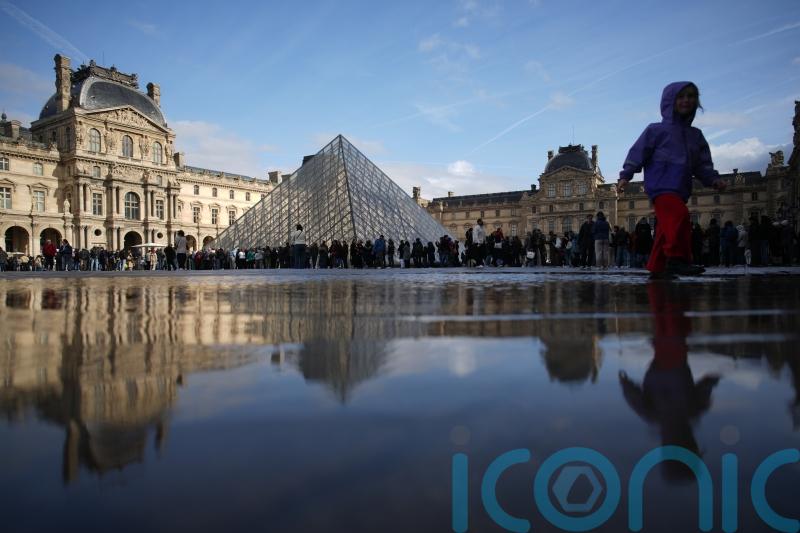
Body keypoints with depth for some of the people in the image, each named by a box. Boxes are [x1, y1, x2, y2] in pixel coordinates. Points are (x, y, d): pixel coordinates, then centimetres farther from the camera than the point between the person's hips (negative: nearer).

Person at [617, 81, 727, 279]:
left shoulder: (696, 135, 20)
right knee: (680, 215, -27)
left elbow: (702, 164, 19)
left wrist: (713, 179, 2)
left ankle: (656, 267, 14)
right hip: (661, 186, -7)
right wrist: (625, 176, -9)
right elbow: (637, 153, -1)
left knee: (666, 229, 7)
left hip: (679, 190, 7)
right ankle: (677, 259, -25)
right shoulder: (657, 130, 2)